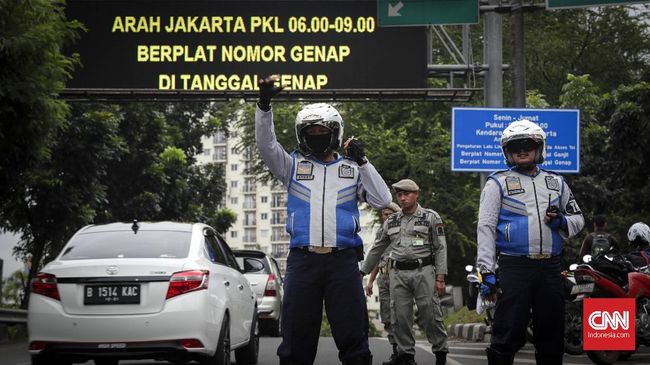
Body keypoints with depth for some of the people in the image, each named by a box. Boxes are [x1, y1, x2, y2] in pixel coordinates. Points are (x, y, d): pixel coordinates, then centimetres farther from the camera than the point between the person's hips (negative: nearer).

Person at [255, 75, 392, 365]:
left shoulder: (352, 169, 13)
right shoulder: (293, 165, 12)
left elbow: (382, 200, 5)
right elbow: (266, 144, -3)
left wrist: (362, 162, -1)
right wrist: (264, 104, -16)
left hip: (343, 260, 0)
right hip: (303, 259, 0)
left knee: (352, 335, -1)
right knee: (297, 335, 3)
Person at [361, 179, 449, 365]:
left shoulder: (431, 217, 3)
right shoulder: (391, 222, 14)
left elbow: (440, 249, -1)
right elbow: (377, 249, 21)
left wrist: (440, 278, -8)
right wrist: (362, 271, 18)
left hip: (423, 272, -4)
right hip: (398, 274, 4)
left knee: (430, 315, -5)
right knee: (400, 317, 1)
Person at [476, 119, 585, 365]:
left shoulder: (556, 182, 18)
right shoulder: (498, 183, 4)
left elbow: (577, 218, 24)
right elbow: (486, 228, -1)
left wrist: (562, 222, -1)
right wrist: (486, 272, -11)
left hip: (550, 268, 4)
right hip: (514, 268, -4)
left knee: (552, 337, 10)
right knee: (508, 336, -8)